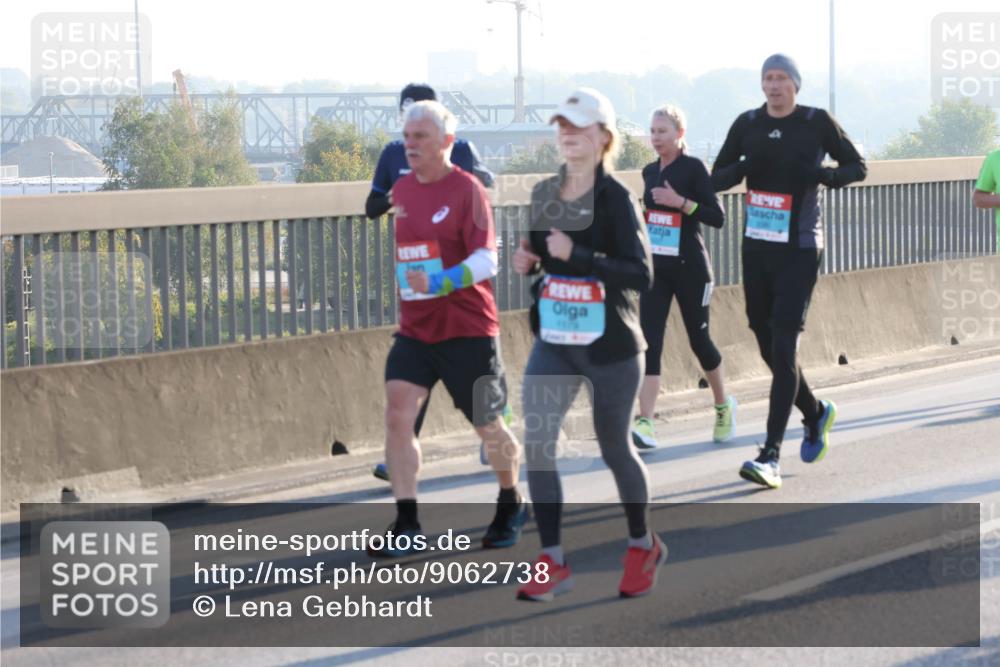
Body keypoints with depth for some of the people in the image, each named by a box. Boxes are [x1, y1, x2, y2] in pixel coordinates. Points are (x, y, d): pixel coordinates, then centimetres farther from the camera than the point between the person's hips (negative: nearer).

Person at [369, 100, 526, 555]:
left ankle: (511, 505, 33)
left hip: (467, 329, -5)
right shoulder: (401, 190, 6)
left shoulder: (466, 189, -12)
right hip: (414, 328, 5)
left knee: (487, 425, 8)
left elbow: (487, 259, -20)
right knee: (398, 413, -12)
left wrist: (441, 282, -33)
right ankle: (406, 523, -9)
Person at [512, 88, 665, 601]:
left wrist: (575, 255, -28)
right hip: (553, 345, 5)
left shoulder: (616, 199, -13)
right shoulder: (544, 194, 5)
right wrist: (530, 262, -1)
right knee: (536, 443, -10)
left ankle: (642, 546, 34)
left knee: (615, 449, 10)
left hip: (610, 348, -5)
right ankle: (553, 563, -3)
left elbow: (641, 274, -21)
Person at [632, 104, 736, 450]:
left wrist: (681, 202, -23)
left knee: (698, 339, 7)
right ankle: (644, 425, -16)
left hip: (689, 268, -5)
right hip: (655, 267, 5)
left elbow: (718, 217, -13)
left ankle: (723, 405, 33)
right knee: (649, 341, -8)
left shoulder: (692, 168, -9)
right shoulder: (650, 171, 9)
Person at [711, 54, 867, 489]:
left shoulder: (817, 122, -4)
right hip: (756, 246, 5)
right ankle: (816, 414, 38)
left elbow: (857, 167, 4)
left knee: (783, 346, -13)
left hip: (799, 249, -5)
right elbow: (716, 179, 9)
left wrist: (823, 174, -16)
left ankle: (771, 456, -17)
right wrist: (744, 167, -13)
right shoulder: (747, 124, 5)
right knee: (768, 345, 11)